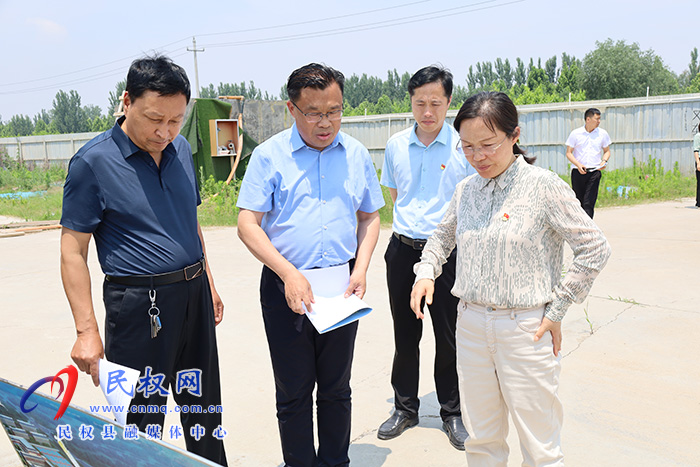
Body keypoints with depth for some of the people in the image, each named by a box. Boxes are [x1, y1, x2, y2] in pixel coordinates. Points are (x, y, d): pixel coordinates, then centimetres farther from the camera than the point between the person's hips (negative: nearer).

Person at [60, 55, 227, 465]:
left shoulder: (181, 150, 6)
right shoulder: (93, 162, -11)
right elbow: (73, 251, -10)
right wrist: (86, 330, -14)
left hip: (194, 294, 6)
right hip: (140, 304, -6)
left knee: (204, 405, 19)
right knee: (144, 419, 6)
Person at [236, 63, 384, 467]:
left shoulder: (357, 155, 5)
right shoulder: (269, 155, -4)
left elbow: (369, 218, 12)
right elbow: (248, 224, -8)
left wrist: (361, 268, -3)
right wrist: (289, 272, -19)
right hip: (286, 287, -2)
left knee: (336, 388, 16)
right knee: (293, 394, 9)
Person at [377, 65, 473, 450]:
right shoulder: (395, 145, 5)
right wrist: (410, 224, 13)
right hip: (402, 249, 3)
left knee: (449, 338, 7)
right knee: (405, 335, 13)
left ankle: (452, 413, 28)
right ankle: (405, 408, 32)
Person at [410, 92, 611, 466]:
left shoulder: (544, 186, -11)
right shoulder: (466, 189, 4)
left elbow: (595, 249, -7)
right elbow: (443, 236, 22)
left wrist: (556, 309, -7)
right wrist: (426, 271, 4)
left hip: (526, 329, -4)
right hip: (471, 323, 5)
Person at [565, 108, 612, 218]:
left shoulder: (603, 134, 9)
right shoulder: (575, 133, 3)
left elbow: (607, 151, 19)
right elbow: (568, 153, 4)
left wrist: (604, 161, -3)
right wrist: (578, 164, -12)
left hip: (594, 172, 0)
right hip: (577, 172, 0)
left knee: (589, 203, -10)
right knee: (578, 202, 5)